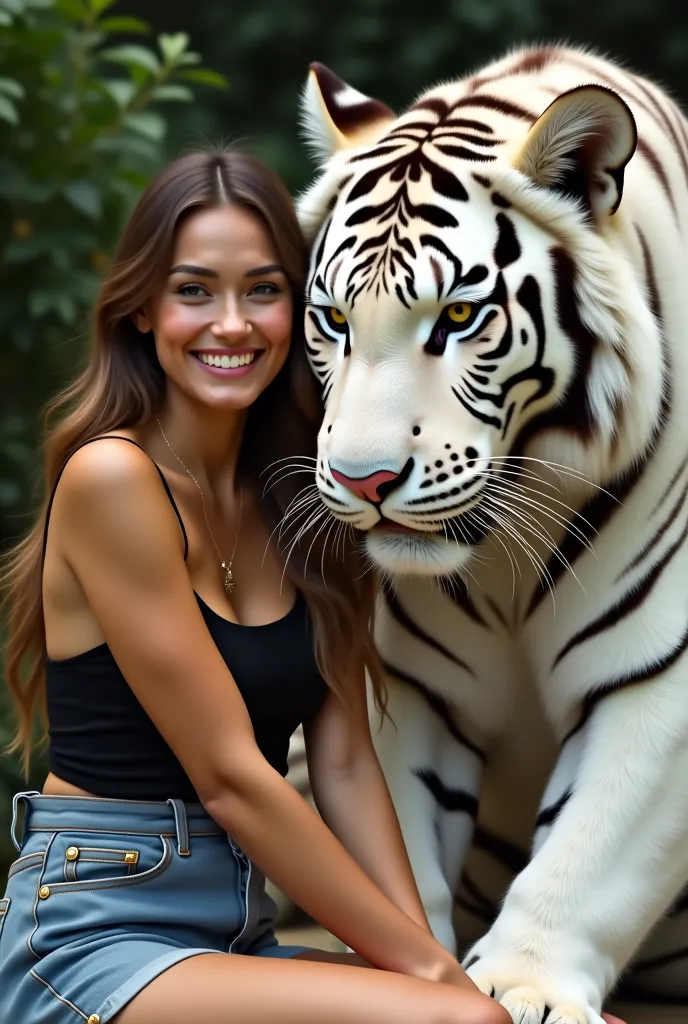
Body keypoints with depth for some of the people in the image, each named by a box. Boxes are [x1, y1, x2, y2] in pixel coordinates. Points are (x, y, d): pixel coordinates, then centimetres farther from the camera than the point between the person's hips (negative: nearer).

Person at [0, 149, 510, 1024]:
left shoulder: (297, 501, 10)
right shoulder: (111, 477, -12)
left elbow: (344, 762, 6)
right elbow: (229, 776, -14)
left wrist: (428, 952, -7)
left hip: (240, 937, 7)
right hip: (96, 943, -7)